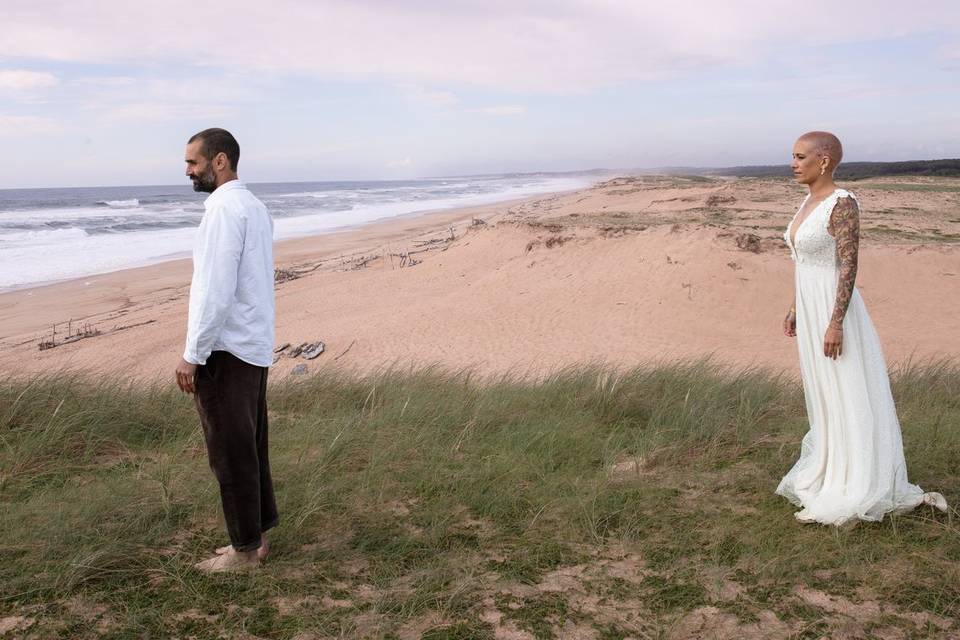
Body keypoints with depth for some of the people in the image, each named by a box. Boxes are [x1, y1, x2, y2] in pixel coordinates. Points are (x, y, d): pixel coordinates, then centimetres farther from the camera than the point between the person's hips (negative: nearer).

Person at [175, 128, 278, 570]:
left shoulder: (224, 209, -16)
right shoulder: (254, 205, 13)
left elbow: (216, 289, -22)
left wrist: (192, 353, -17)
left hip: (225, 350, -9)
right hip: (254, 346, 9)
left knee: (231, 451, 1)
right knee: (251, 446, 15)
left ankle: (245, 549, 11)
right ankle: (256, 535, 25)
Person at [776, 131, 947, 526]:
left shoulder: (842, 204, -16)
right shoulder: (810, 202, 11)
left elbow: (849, 266, -21)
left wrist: (836, 323, -24)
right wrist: (794, 309, 19)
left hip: (833, 310, -9)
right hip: (810, 311, 9)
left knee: (847, 400, -2)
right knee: (823, 395, 16)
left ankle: (854, 494, 7)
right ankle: (828, 475, 29)